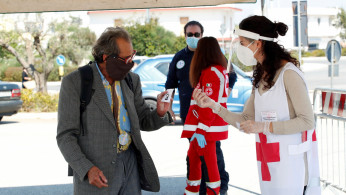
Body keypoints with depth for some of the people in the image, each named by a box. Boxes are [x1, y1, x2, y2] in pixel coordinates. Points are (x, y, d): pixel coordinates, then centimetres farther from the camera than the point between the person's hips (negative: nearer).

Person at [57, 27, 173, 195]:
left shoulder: (132, 80, 6)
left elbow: (143, 122, 13)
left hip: (131, 162, 4)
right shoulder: (74, 83, -8)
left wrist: (160, 112, -9)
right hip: (97, 170, -4)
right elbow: (65, 136, -9)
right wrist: (87, 169, -21)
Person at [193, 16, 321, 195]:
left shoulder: (288, 73, -12)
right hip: (268, 162, 7)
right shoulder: (261, 76, 13)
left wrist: (264, 126, -18)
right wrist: (212, 105, 1)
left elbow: (307, 121, -16)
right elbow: (246, 121, 11)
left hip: (291, 162, -7)